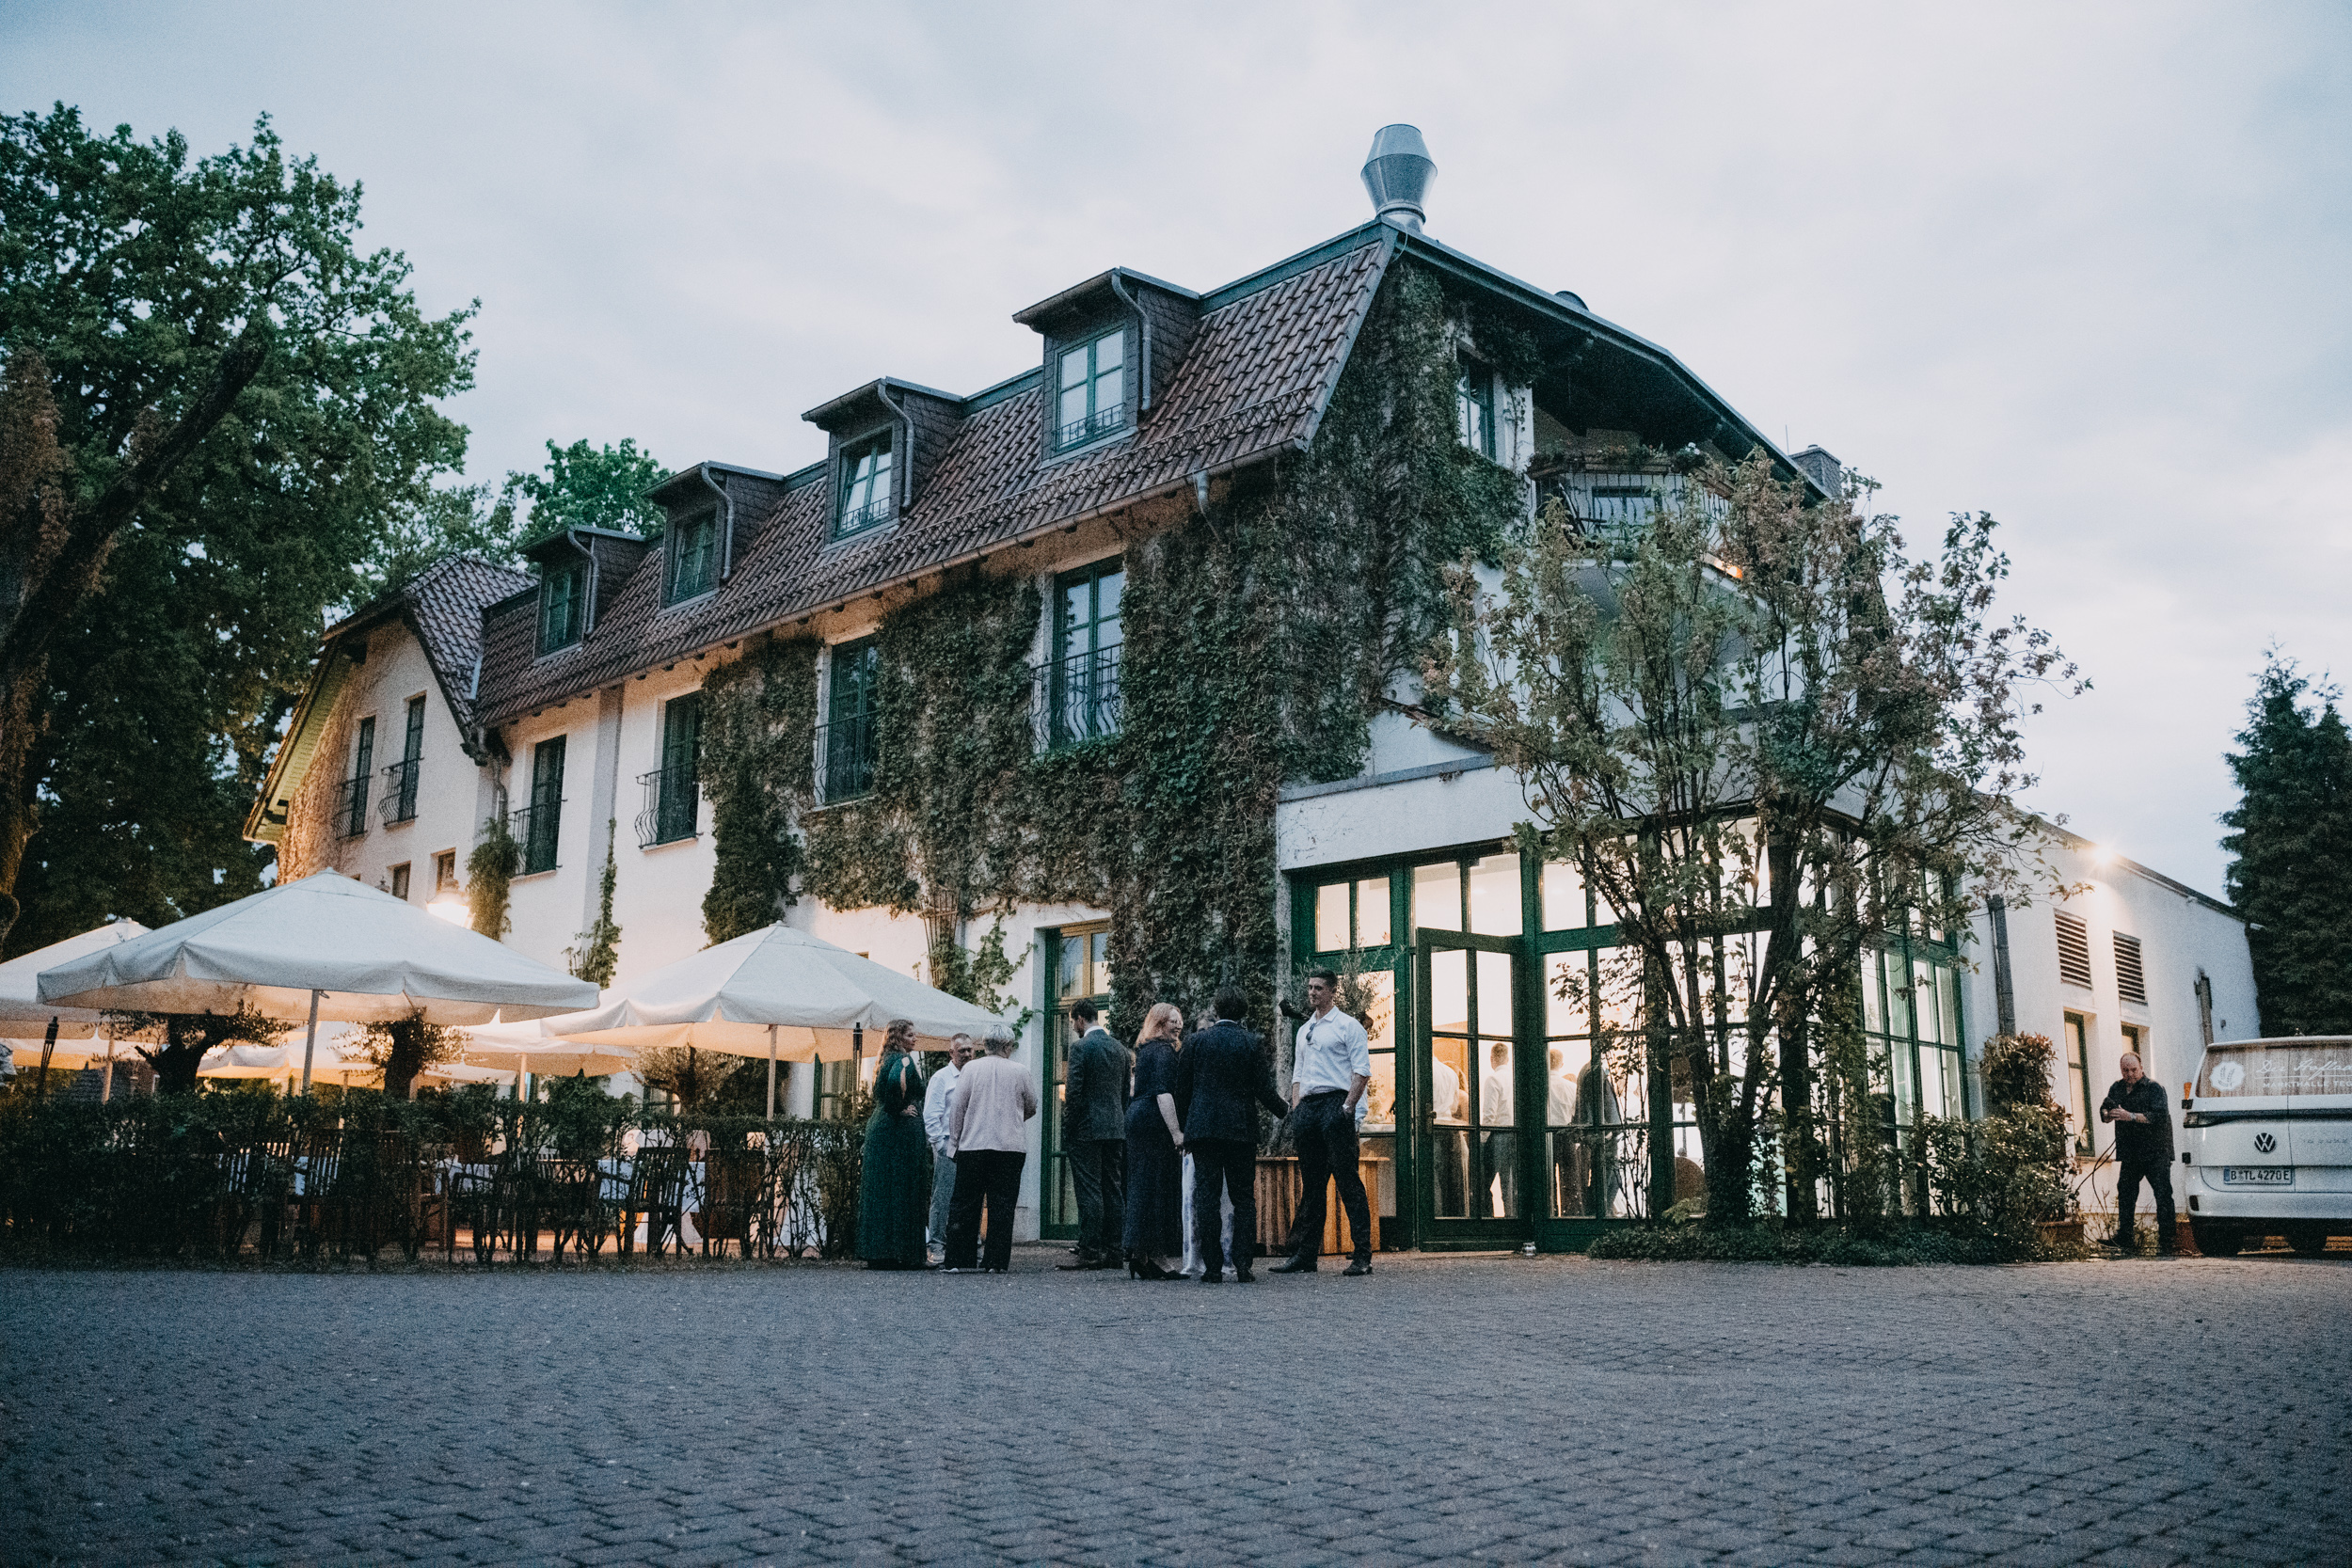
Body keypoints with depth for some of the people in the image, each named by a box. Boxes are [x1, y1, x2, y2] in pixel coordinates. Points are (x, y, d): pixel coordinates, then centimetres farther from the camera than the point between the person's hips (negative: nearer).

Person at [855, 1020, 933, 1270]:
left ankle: (875, 1253, 9)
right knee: (901, 1192, -5)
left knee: (880, 1193, 8)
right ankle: (896, 1253, -5)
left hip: (879, 1128, 9)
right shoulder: (903, 1060, -11)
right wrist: (901, 1108, -18)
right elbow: (896, 1081, -30)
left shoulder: (886, 1061, 17)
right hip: (902, 1131, -9)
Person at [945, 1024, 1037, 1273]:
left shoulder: (971, 1069, 0)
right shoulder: (1019, 1072, 1)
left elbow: (957, 1109, 2)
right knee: (1002, 1205, 3)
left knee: (965, 1205, 7)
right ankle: (996, 1261, 2)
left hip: (972, 1145, 0)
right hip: (1011, 1147, 0)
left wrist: (954, 1143, 11)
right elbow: (1032, 1108, 14)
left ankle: (960, 1260, 6)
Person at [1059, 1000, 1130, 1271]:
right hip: (1116, 1130, 7)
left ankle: (1090, 1253, -6)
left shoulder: (1081, 1047, -10)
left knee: (1089, 1191, -6)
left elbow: (1074, 1093, -14)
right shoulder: (1120, 1048, 13)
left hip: (1087, 1129, -7)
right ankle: (1113, 1252, 10)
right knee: (1113, 1190, 9)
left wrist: (1067, 1131, -7)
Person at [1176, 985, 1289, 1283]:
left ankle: (1212, 1267, 0)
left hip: (1203, 1129, 0)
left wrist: (1186, 1122, 17)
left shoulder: (1196, 1041, 2)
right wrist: (1285, 1110, 15)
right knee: (1244, 1198, 7)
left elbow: (1181, 1090, 4)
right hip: (1241, 1130, 0)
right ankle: (1242, 1266, -1)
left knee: (1206, 1197, 2)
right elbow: (1264, 1091, -4)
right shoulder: (1253, 1044, -2)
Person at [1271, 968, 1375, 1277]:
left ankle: (1363, 1255, -7)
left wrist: (1347, 1106, -15)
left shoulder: (1348, 1026, 2)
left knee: (1347, 1179, -9)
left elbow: (1362, 1071, -6)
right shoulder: (1304, 1031, 22)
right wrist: (1296, 1111, 10)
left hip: (1335, 1101, -7)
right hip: (1307, 1105, 7)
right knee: (1311, 1184, 8)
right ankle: (1304, 1256, 10)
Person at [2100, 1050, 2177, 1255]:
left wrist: (2131, 1116, -29)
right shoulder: (2117, 1088, 12)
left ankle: (2167, 1239, -9)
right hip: (2130, 1153, 6)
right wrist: (2109, 1114, -13)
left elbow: (2159, 1115, -21)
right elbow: (2104, 1112, 12)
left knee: (2162, 1194, -9)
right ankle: (2125, 1237, 17)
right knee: (2125, 1192, 9)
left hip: (2156, 1153, -6)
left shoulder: (2154, 1088, -8)